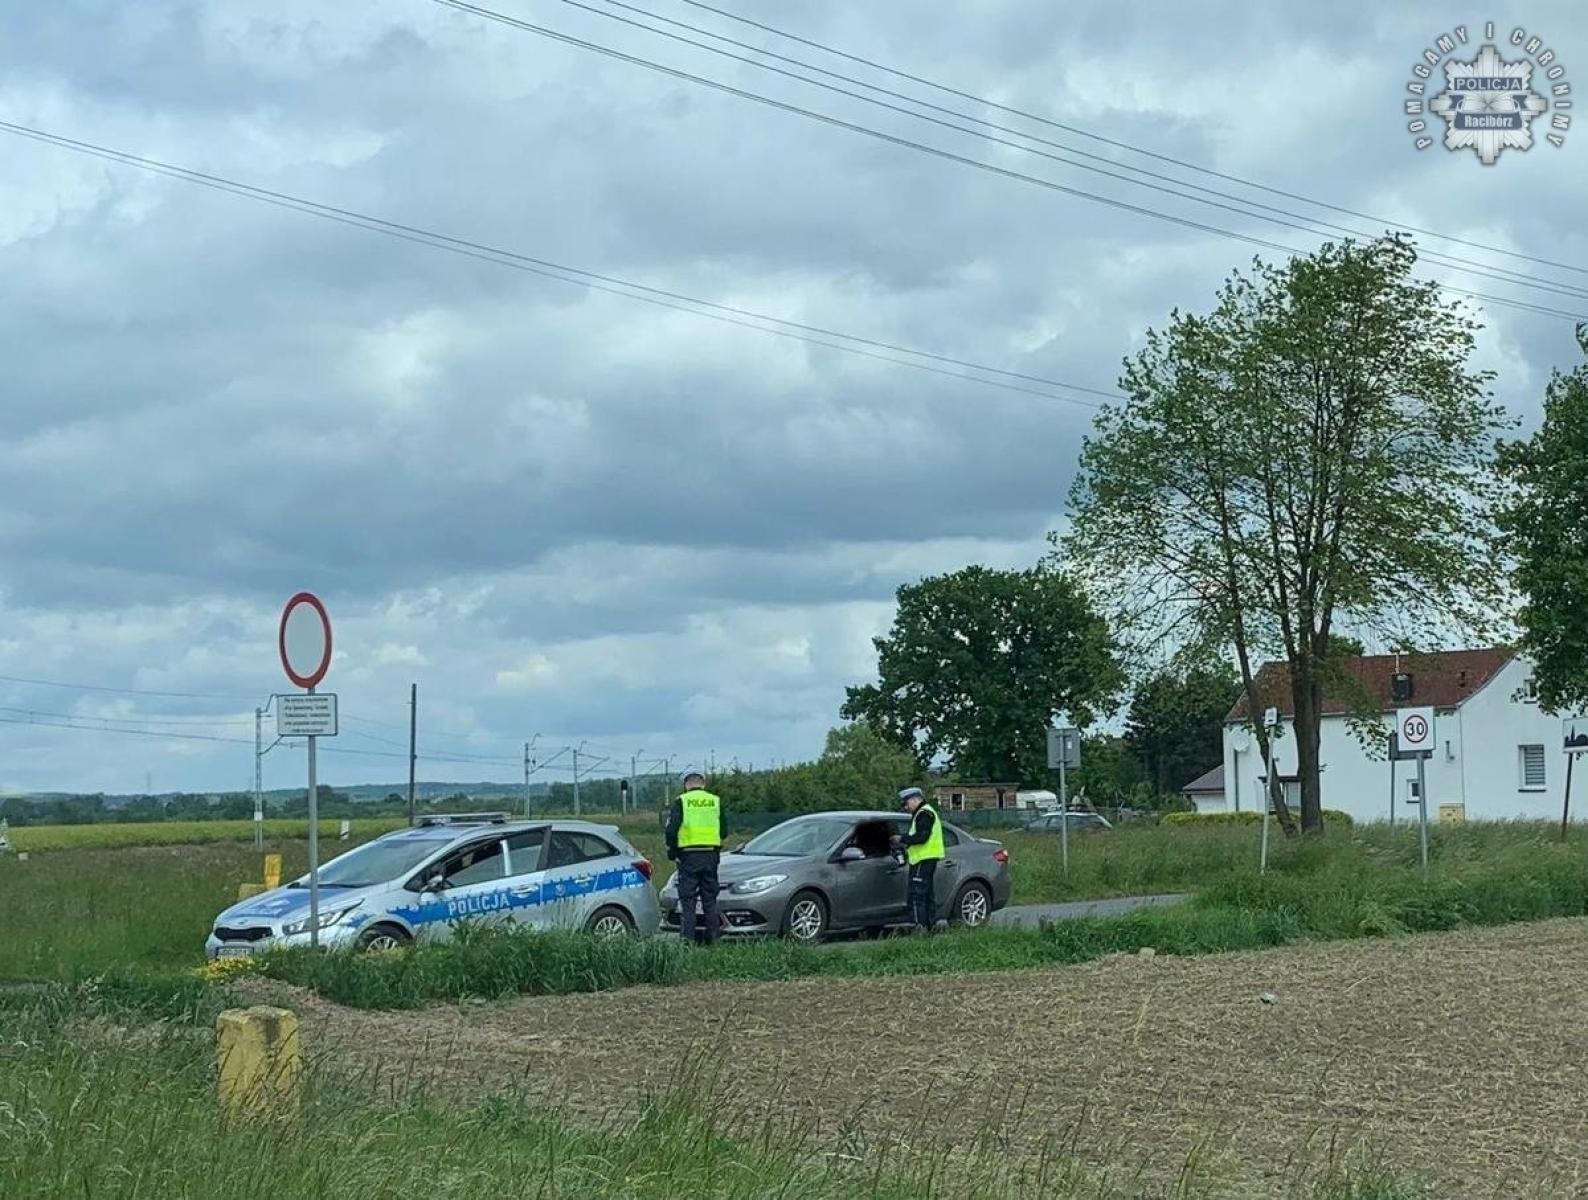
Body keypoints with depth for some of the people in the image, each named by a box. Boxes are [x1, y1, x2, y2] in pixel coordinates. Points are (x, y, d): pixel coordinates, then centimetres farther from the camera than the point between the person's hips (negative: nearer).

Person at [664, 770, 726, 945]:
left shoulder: (681, 801, -2)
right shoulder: (715, 801, 8)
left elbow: (671, 830, -7)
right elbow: (724, 830, 12)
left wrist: (672, 853, 4)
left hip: (688, 856, -3)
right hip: (711, 855, 3)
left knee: (687, 898, -1)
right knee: (710, 899, 10)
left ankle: (687, 938, -7)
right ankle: (711, 938, 11)